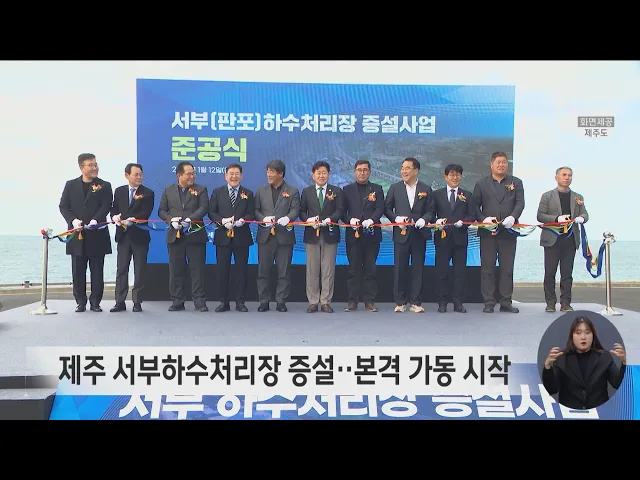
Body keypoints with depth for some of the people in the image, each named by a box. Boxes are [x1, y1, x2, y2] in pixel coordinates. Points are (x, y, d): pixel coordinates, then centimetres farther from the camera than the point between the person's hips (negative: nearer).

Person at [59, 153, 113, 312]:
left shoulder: (104, 186, 4)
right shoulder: (71, 185, 9)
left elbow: (106, 206, -7)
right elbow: (63, 206, 5)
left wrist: (95, 220, -24)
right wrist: (73, 220, -12)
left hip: (97, 235, -1)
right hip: (77, 235, 2)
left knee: (97, 271, 3)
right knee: (78, 271, 5)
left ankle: (95, 302, 11)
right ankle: (80, 302, 15)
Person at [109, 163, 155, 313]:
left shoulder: (148, 193, -1)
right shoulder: (119, 191, 11)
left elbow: (145, 214, -11)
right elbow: (114, 210, 8)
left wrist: (131, 220, -25)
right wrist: (115, 217, -14)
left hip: (140, 236, -3)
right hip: (123, 235, 3)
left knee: (139, 271, 2)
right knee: (121, 269, 4)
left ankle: (137, 302, 10)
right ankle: (120, 302, 9)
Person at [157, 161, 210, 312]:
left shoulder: (201, 190, 5)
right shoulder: (168, 190, 11)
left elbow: (203, 208, -8)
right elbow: (162, 210, 8)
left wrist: (190, 219, -22)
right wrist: (171, 219, -12)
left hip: (195, 235, -2)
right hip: (175, 236, 2)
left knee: (197, 269, -1)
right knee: (176, 270, 6)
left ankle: (200, 301, 4)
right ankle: (177, 301, 14)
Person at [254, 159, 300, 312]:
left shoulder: (292, 191, 7)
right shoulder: (261, 191, 13)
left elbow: (295, 210, -4)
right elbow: (256, 210, 8)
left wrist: (287, 218, -24)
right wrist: (264, 218, -12)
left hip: (284, 236, -2)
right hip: (265, 236, 2)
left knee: (284, 271, 1)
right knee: (263, 270, 4)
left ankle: (281, 301, 9)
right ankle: (264, 301, 13)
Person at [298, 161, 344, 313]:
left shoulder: (337, 191, 7)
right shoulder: (306, 191, 11)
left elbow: (340, 211, -2)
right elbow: (301, 211, 8)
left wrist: (329, 220, -18)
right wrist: (309, 220, -12)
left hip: (330, 234, -1)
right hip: (311, 234, 1)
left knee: (328, 269, 1)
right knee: (312, 270, 3)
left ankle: (326, 302, 7)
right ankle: (313, 302, 9)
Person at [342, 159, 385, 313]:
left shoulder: (377, 189, 10)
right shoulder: (347, 189, 12)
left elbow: (380, 209, -2)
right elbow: (342, 211, 6)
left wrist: (371, 219, -20)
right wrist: (350, 219, -14)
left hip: (371, 234, 0)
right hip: (353, 233, 0)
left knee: (370, 268, 2)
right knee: (354, 268, 2)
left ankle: (370, 301, 7)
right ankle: (352, 301, 7)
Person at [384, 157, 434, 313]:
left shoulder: (426, 189, 6)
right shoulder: (395, 188, 6)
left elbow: (430, 211, 4)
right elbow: (387, 208, 7)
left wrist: (424, 219, -15)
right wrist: (396, 218, -11)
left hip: (419, 234, 0)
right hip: (401, 233, 0)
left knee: (418, 268, 4)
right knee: (400, 268, 1)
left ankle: (416, 302, 11)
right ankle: (400, 302, 10)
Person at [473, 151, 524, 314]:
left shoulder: (516, 183, 11)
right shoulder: (481, 184, 9)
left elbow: (520, 203, 0)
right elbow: (475, 206, 5)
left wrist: (513, 217, -19)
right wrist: (483, 219, -13)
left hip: (508, 231, 1)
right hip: (487, 231, -1)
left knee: (507, 268, 5)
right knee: (487, 268, 1)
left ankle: (506, 302, 12)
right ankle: (489, 302, 6)